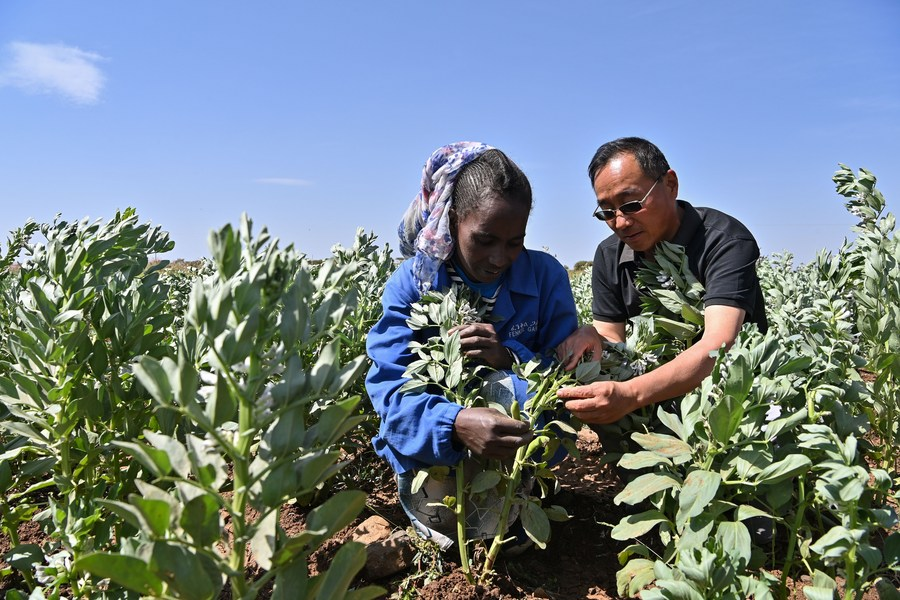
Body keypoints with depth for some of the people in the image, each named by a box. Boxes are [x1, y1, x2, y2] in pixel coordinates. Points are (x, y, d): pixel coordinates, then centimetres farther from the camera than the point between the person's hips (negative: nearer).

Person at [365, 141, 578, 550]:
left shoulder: (546, 276, -7)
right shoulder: (411, 281, -11)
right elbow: (388, 386, -21)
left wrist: (510, 359, -28)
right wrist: (456, 423, -41)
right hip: (429, 451, 0)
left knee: (503, 389, -31)